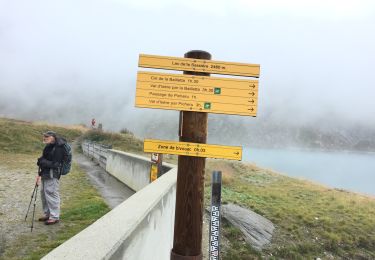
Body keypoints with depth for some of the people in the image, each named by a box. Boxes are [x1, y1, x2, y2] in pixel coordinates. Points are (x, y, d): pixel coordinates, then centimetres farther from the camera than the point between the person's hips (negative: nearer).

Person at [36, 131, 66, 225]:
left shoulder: (58, 148, -18)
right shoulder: (49, 146, 9)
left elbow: (55, 164, -20)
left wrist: (43, 162, -16)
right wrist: (41, 161, 1)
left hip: (52, 175, -10)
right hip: (45, 173, 10)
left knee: (51, 194, -5)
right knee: (44, 193, 19)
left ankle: (55, 217, 7)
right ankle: (47, 213, 34)